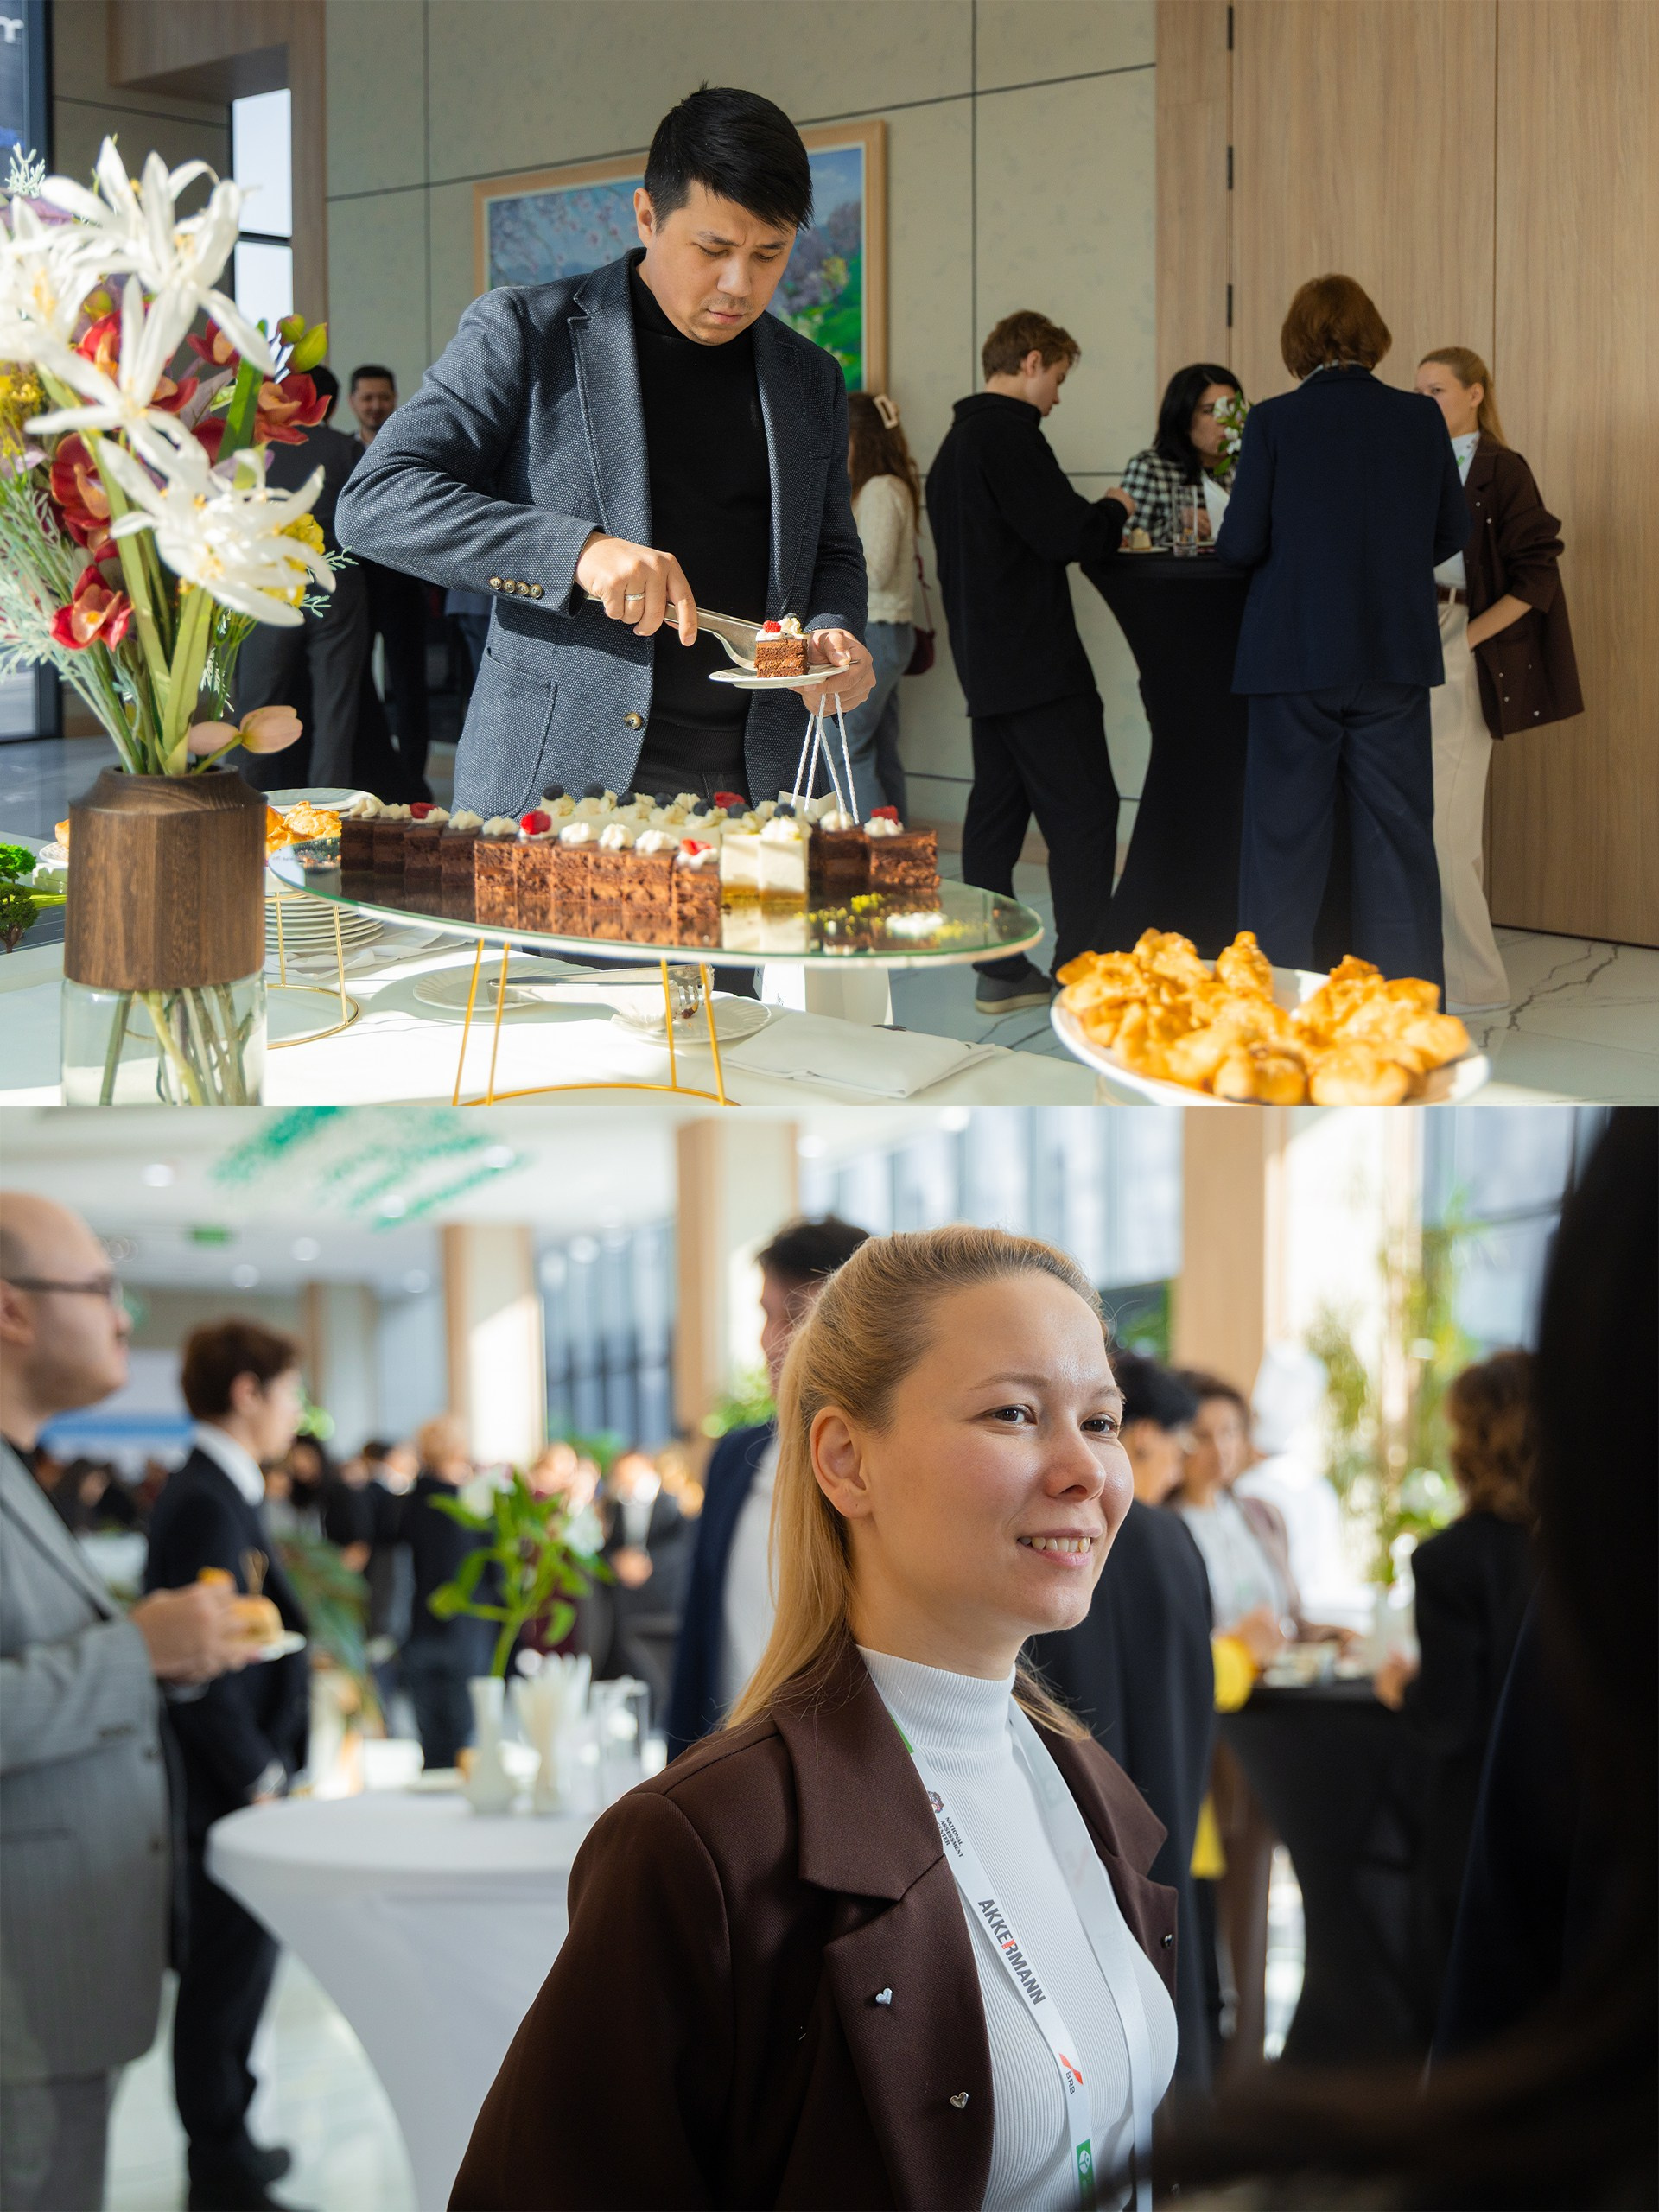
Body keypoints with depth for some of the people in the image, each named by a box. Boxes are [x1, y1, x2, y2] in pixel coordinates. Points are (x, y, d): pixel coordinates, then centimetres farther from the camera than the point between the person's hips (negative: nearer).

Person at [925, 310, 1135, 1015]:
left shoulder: (957, 441, 18)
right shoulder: (1007, 431, -13)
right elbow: (1065, 532, -19)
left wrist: (1095, 522, 18)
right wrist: (1114, 511, 0)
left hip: (986, 663, 10)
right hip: (1035, 664, -10)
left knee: (997, 806, 9)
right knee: (1084, 810, -7)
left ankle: (1000, 973, 12)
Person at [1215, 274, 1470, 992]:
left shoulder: (1273, 422, -9)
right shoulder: (1419, 419, 0)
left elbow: (1241, 545, -8)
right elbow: (1452, 532, 8)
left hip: (1297, 655, -2)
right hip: (1396, 656, 3)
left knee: (1285, 833, 4)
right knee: (1397, 832, 8)